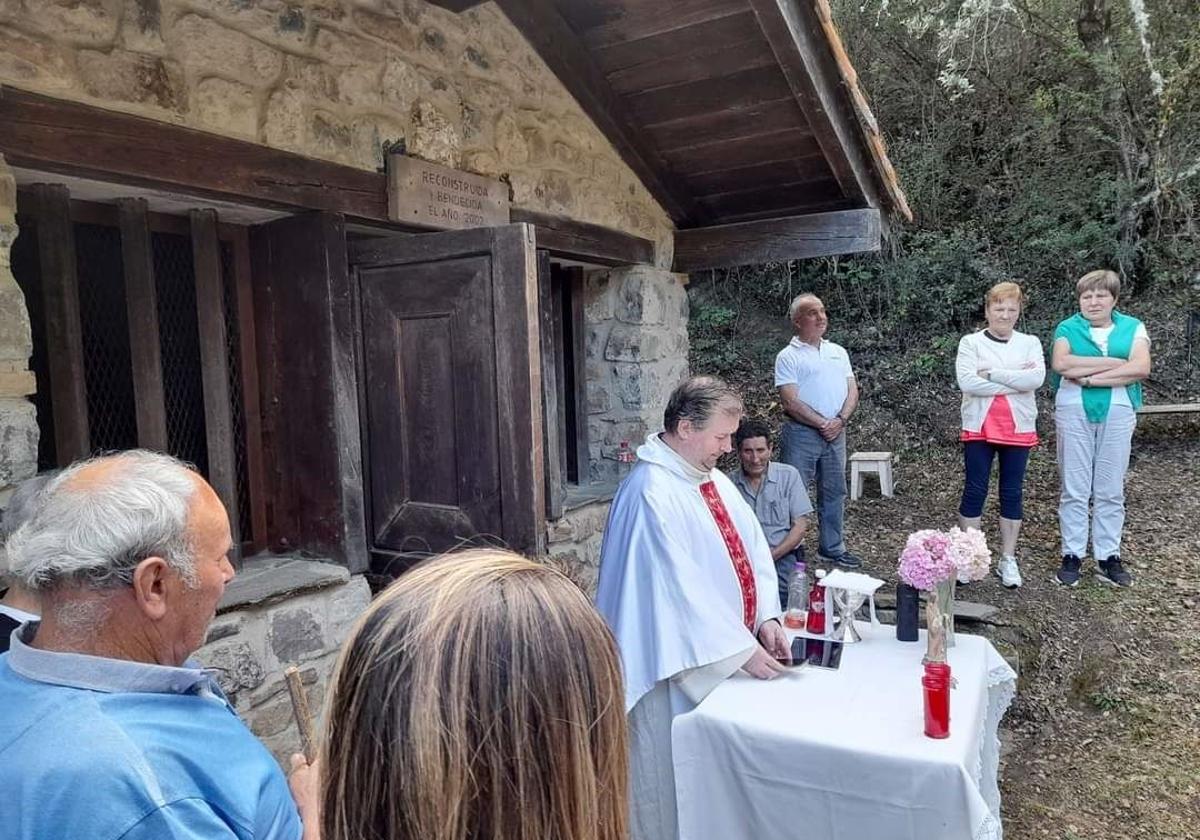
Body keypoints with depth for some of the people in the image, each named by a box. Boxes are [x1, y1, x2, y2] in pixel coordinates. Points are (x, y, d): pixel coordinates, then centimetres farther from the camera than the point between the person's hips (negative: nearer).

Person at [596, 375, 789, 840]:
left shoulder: (714, 479, 5)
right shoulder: (652, 495, -25)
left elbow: (751, 548, 5)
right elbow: (680, 592, -27)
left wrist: (766, 617, -7)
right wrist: (742, 649, -21)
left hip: (719, 655, 9)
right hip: (677, 664, -8)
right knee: (676, 779, 11)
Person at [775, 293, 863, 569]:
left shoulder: (838, 352, 13)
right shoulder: (788, 357, -5)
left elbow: (852, 391, 8)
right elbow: (790, 402, -14)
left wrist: (840, 420, -9)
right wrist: (822, 424, -14)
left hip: (835, 433, 6)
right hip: (801, 434, -6)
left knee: (834, 492, 13)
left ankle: (832, 548, 26)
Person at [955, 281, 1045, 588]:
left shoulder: (1030, 343, 5)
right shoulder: (971, 342, -1)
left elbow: (1036, 379, -13)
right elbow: (967, 382, -16)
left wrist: (991, 373, -16)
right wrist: (1015, 380, -14)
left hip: (1019, 429, 2)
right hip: (979, 427, -2)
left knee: (1012, 492, 8)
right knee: (974, 490, 1)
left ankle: (1008, 559, 18)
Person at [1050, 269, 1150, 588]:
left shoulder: (1133, 327, 7)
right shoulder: (1067, 328, 6)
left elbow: (1141, 368, -10)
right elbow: (1060, 364, -13)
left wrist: (1089, 376, -14)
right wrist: (1113, 362, -14)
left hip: (1117, 412, 1)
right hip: (1074, 412, -1)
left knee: (1111, 489, 5)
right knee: (1074, 488, 2)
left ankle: (1108, 557, 12)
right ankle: (1072, 555, 9)